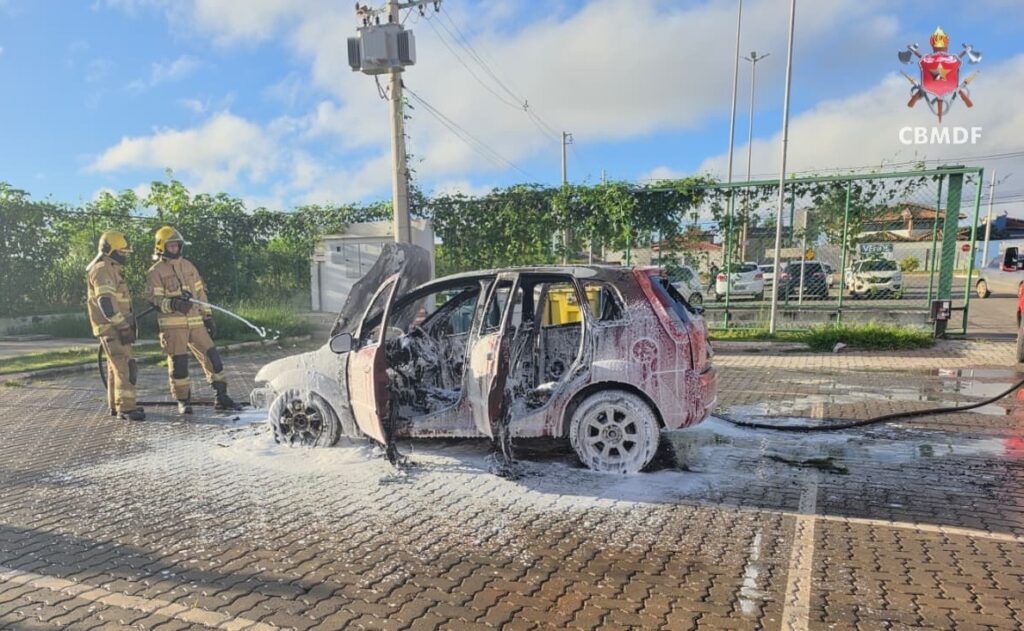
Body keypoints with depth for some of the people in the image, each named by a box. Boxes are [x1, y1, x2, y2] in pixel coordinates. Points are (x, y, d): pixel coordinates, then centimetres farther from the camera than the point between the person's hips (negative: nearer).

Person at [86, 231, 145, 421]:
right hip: (112, 328, -11)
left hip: (116, 327, 11)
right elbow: (105, 301, -24)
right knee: (124, 366, -13)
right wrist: (123, 325, -25)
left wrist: (127, 323, 26)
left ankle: (115, 405, 24)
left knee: (116, 366, 16)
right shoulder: (102, 269, -13)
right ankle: (126, 408, -14)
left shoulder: (112, 269, 19)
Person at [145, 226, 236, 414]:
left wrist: (208, 318, 15)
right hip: (172, 325, -4)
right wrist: (173, 304, -26)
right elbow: (154, 299, -7)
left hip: (195, 322, 5)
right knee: (178, 363, -1)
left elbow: (200, 293, 18)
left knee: (212, 356, 1)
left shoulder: (189, 266, 17)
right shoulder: (155, 272, 1)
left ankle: (221, 396, 9)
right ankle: (183, 401, 12)